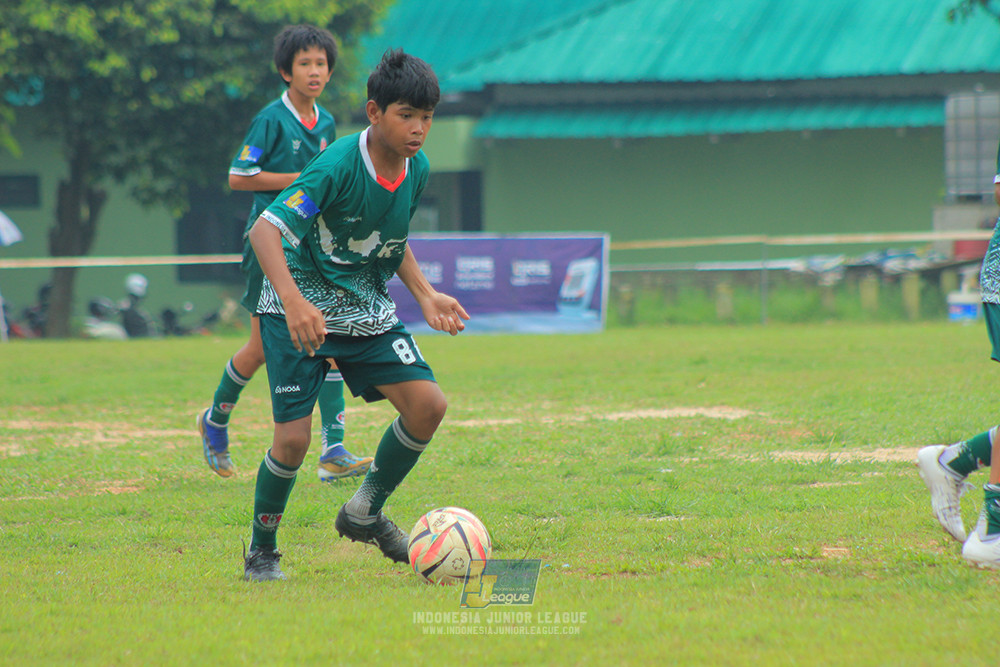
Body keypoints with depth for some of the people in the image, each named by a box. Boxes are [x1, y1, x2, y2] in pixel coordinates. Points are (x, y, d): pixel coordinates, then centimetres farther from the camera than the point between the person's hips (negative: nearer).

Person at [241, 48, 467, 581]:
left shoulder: (416, 170, -2)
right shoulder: (338, 166, -25)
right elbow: (265, 228, -31)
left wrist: (425, 295, 6)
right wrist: (294, 301, -43)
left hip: (368, 312, 6)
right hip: (302, 312, -6)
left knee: (428, 403, -10)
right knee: (293, 436, -14)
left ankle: (365, 513, 11)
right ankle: (261, 551, 9)